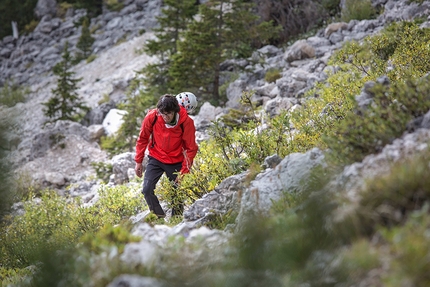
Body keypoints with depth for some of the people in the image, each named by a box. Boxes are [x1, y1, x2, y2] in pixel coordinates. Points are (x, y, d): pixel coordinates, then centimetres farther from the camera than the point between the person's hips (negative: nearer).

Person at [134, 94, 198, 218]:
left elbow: (191, 148, -12)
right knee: (147, 189, -14)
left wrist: (184, 172, -14)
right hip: (156, 159, 1)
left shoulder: (186, 122, -21)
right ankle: (160, 218, 2)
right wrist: (138, 161, 2)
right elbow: (142, 138, 0)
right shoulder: (152, 117, -17)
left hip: (176, 162, -1)